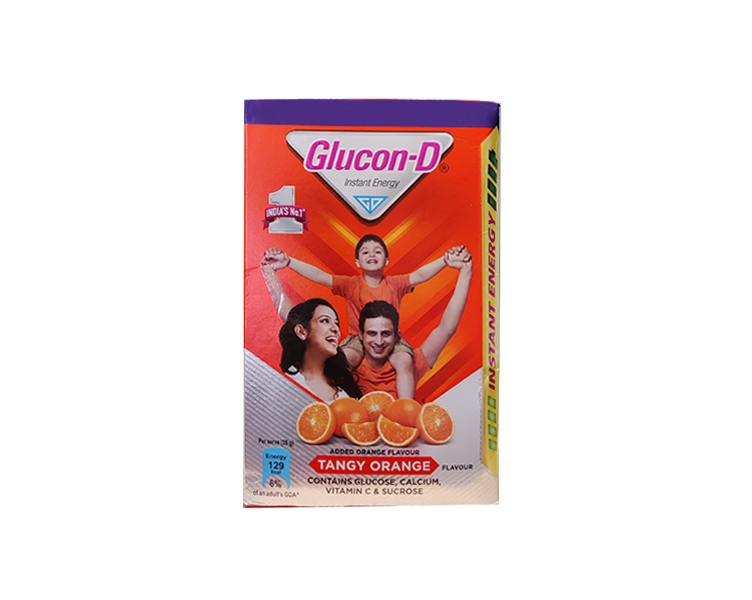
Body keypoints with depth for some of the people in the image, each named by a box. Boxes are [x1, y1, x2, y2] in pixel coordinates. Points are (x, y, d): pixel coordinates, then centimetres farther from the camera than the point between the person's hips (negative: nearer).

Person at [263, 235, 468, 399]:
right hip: (358, 338, 0)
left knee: (404, 362, -31)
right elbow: (319, 276, -11)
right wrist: (288, 262, -25)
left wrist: (445, 260, -27)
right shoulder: (351, 285, -1)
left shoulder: (394, 284, 2)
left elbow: (420, 275, -10)